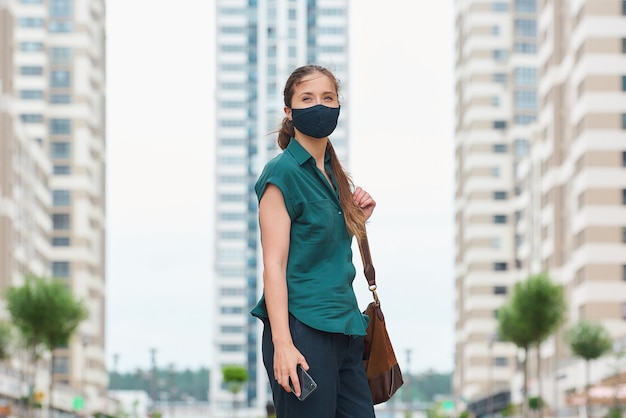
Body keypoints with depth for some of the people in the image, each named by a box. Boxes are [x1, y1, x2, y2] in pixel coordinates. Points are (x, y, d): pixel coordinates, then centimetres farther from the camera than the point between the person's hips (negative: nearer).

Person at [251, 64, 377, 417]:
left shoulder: (334, 173, 15)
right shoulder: (283, 172, -8)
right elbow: (274, 264, -13)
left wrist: (358, 217, 7)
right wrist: (282, 344, -21)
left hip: (345, 329, 8)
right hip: (303, 330, -8)